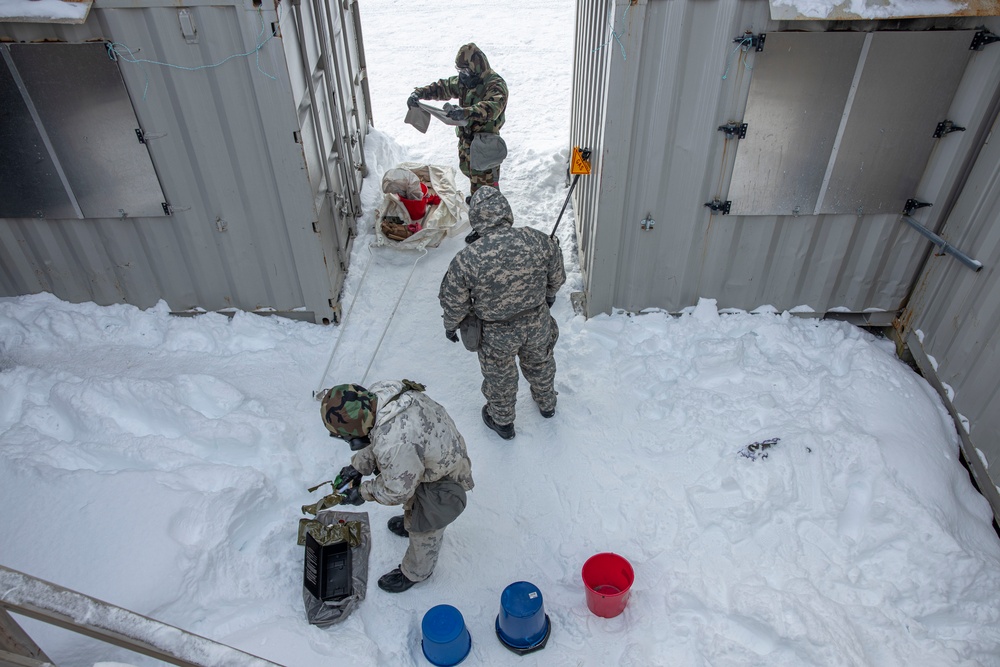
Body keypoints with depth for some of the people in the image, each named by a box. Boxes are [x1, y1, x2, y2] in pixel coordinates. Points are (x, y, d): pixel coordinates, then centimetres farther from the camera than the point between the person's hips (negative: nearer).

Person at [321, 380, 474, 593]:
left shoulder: (394, 446, -45)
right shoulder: (379, 392, -22)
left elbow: (397, 491, -24)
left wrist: (363, 492, -10)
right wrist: (358, 466, -3)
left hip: (443, 481, -8)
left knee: (424, 528, 18)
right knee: (413, 502, 35)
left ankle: (415, 573, 46)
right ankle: (410, 523, 67)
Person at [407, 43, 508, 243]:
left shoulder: (496, 85, -23)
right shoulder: (465, 81, 4)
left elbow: (493, 107, -42)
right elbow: (442, 87, 9)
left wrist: (467, 112, -58)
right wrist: (419, 93, -9)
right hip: (466, 139, 9)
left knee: (485, 181, -1)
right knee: (469, 170, 29)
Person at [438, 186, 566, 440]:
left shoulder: (466, 259, -29)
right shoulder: (538, 241, -20)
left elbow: (454, 302, -14)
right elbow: (557, 276, -2)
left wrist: (451, 325, 7)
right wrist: (549, 295, 20)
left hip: (497, 334, -3)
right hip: (538, 324, 3)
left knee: (499, 376, 25)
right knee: (539, 363, 32)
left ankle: (502, 421, 51)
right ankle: (546, 404, 59)